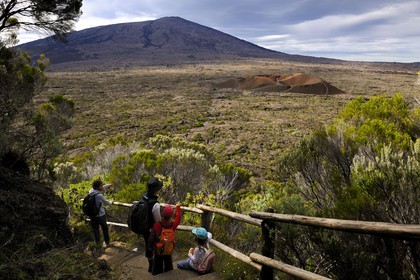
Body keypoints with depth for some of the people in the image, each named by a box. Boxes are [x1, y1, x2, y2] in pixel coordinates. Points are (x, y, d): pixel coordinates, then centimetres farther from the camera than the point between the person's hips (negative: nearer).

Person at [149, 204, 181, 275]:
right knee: (168, 266, 22)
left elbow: (151, 238, -14)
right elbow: (178, 218, 1)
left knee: (157, 267, 17)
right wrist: (178, 207, 14)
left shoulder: (156, 225, -24)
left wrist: (150, 246, 5)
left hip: (157, 250, -1)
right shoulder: (173, 225, -21)